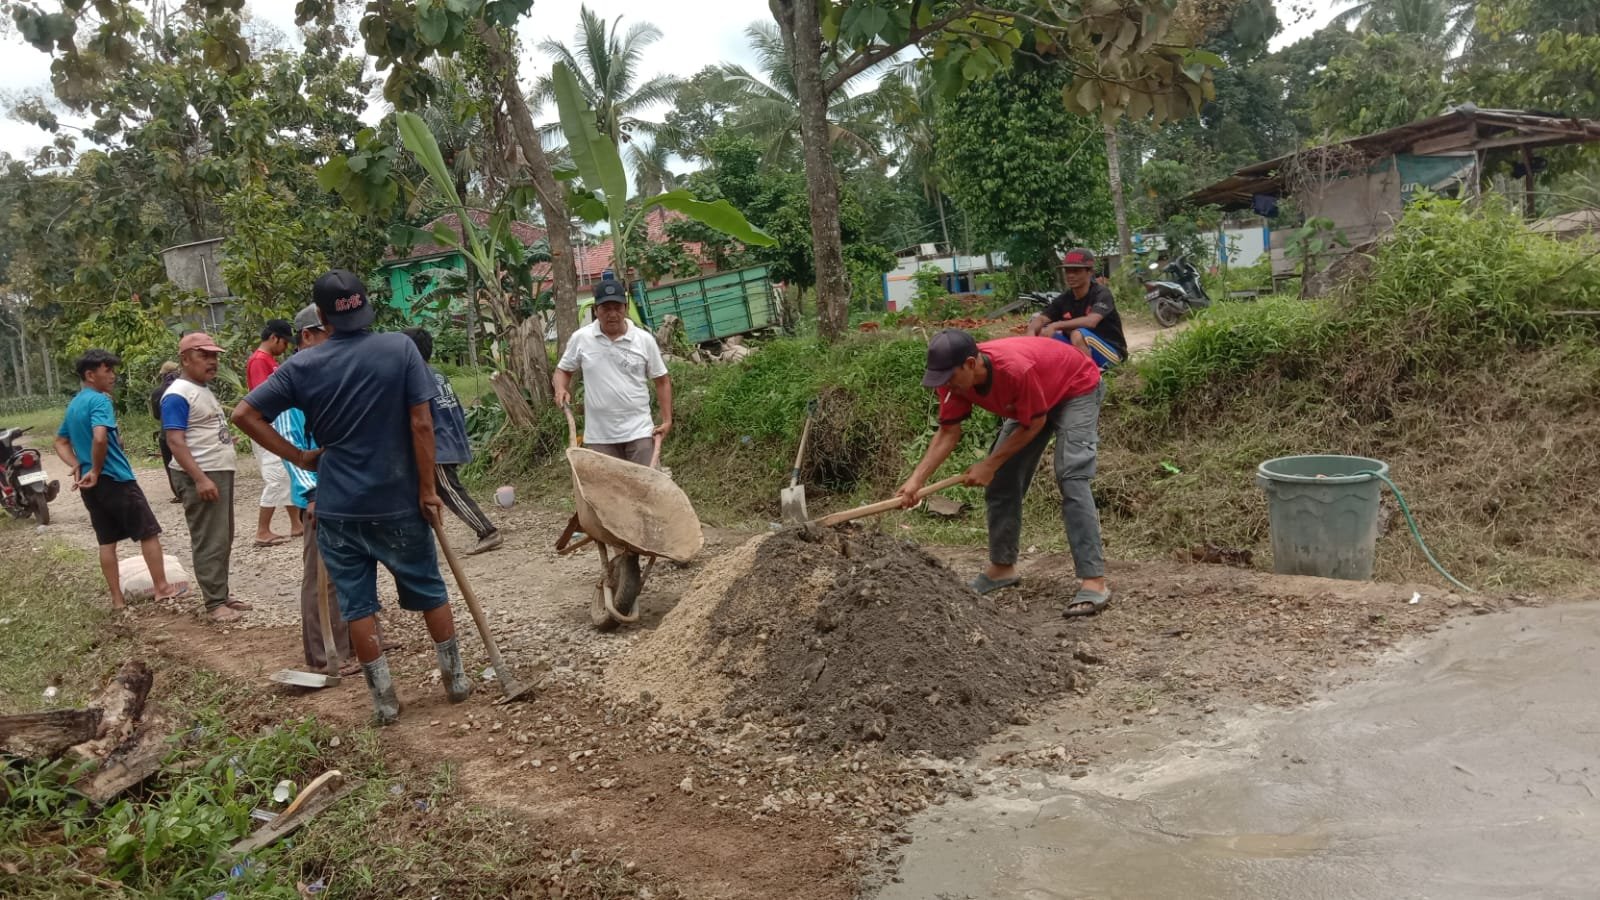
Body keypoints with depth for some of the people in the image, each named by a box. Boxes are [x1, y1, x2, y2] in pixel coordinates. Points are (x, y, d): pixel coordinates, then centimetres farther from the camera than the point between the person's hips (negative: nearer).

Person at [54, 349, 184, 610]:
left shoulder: (73, 405, 14)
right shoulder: (99, 400, -14)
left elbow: (61, 443, 23)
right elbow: (99, 438, -30)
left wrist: (77, 466, 8)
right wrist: (96, 471, -17)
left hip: (90, 486, 8)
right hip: (116, 480, -8)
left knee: (107, 541, 10)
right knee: (148, 532, 3)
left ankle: (117, 599, 13)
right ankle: (162, 588, 7)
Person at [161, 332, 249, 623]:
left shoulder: (204, 390, 15)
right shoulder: (178, 395, -15)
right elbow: (175, 441, -21)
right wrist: (200, 479, -27)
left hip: (221, 472, 10)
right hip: (201, 476, -10)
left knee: (223, 540, 13)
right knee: (209, 542, -7)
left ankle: (222, 595, 20)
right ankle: (215, 603, -3)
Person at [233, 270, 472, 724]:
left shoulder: (303, 365, -2)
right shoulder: (400, 349, -8)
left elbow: (244, 414, -3)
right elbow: (421, 424, -12)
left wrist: (297, 456, 4)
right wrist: (427, 488, -6)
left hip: (337, 507, 1)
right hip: (397, 500, -1)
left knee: (356, 604, 10)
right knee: (429, 591, 15)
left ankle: (384, 699, 15)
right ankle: (455, 679, 24)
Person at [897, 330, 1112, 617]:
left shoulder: (1015, 369, -41)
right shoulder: (955, 378, -22)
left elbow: (1035, 424, -26)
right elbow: (948, 432, -14)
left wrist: (990, 464, -22)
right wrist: (916, 480, -25)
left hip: (1077, 389, -7)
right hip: (1030, 400, 7)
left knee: (1071, 478, -23)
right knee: (1001, 482, 5)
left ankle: (1095, 583, -25)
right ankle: (1002, 567, 22)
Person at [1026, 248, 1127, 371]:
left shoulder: (1101, 293, -17)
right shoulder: (1064, 299, 0)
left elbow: (1091, 321, -35)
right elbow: (1040, 319, -10)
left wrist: (1055, 325, -40)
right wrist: (1031, 334, -34)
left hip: (1111, 352, -6)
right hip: (1078, 353, 6)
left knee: (1078, 334, -33)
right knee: (1043, 334, -8)